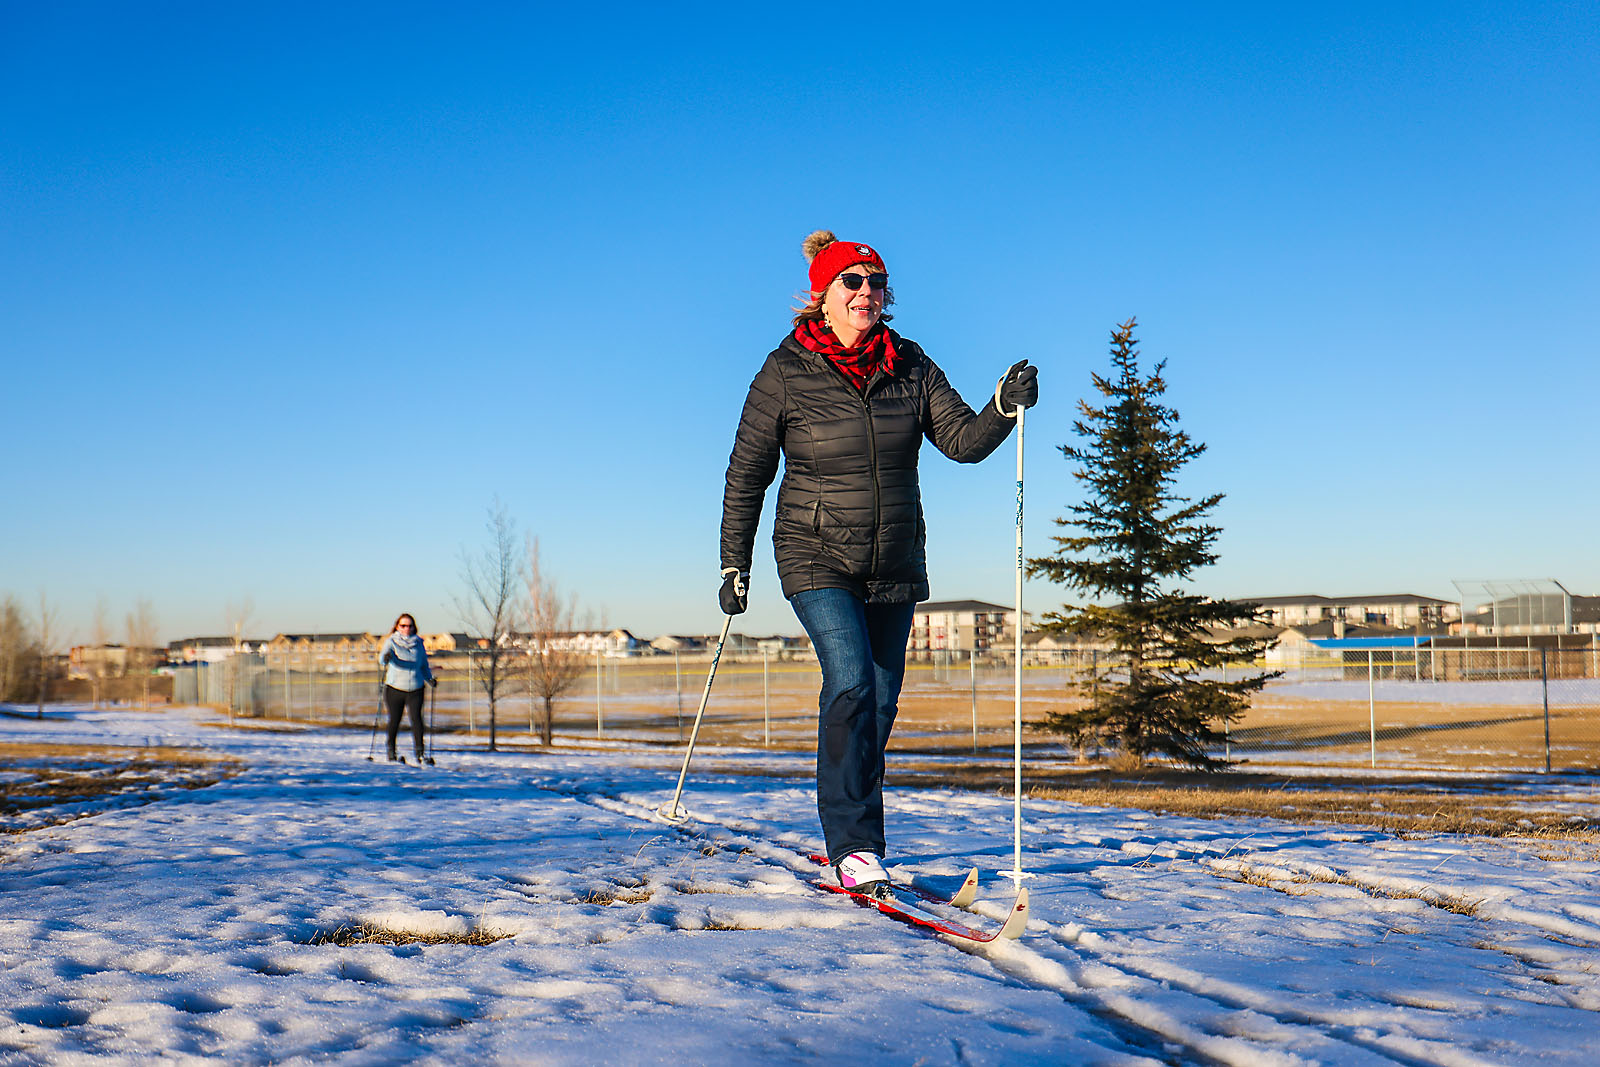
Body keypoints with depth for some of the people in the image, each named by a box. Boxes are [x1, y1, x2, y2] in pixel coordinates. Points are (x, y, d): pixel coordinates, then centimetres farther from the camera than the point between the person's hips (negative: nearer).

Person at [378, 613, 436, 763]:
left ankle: (419, 753, -8)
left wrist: (430, 679, 4)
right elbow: (382, 657, -16)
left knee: (416, 718, -12)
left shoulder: (418, 643, 11)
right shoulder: (391, 642, 2)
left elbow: (424, 665, 20)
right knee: (394, 721, 4)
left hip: (415, 689, 1)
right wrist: (385, 658, -39)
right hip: (395, 688, -1)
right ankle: (391, 752, 21)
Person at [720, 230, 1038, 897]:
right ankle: (853, 847, -15)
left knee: (881, 704, 9)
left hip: (896, 564, 4)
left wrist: (1005, 407, -23)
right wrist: (734, 565, -1)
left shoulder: (910, 366, 3)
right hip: (819, 560, -4)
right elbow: (746, 474, -1)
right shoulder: (785, 373, -5)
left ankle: (852, 835, 27)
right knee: (850, 685, -20)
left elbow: (962, 440, -3)